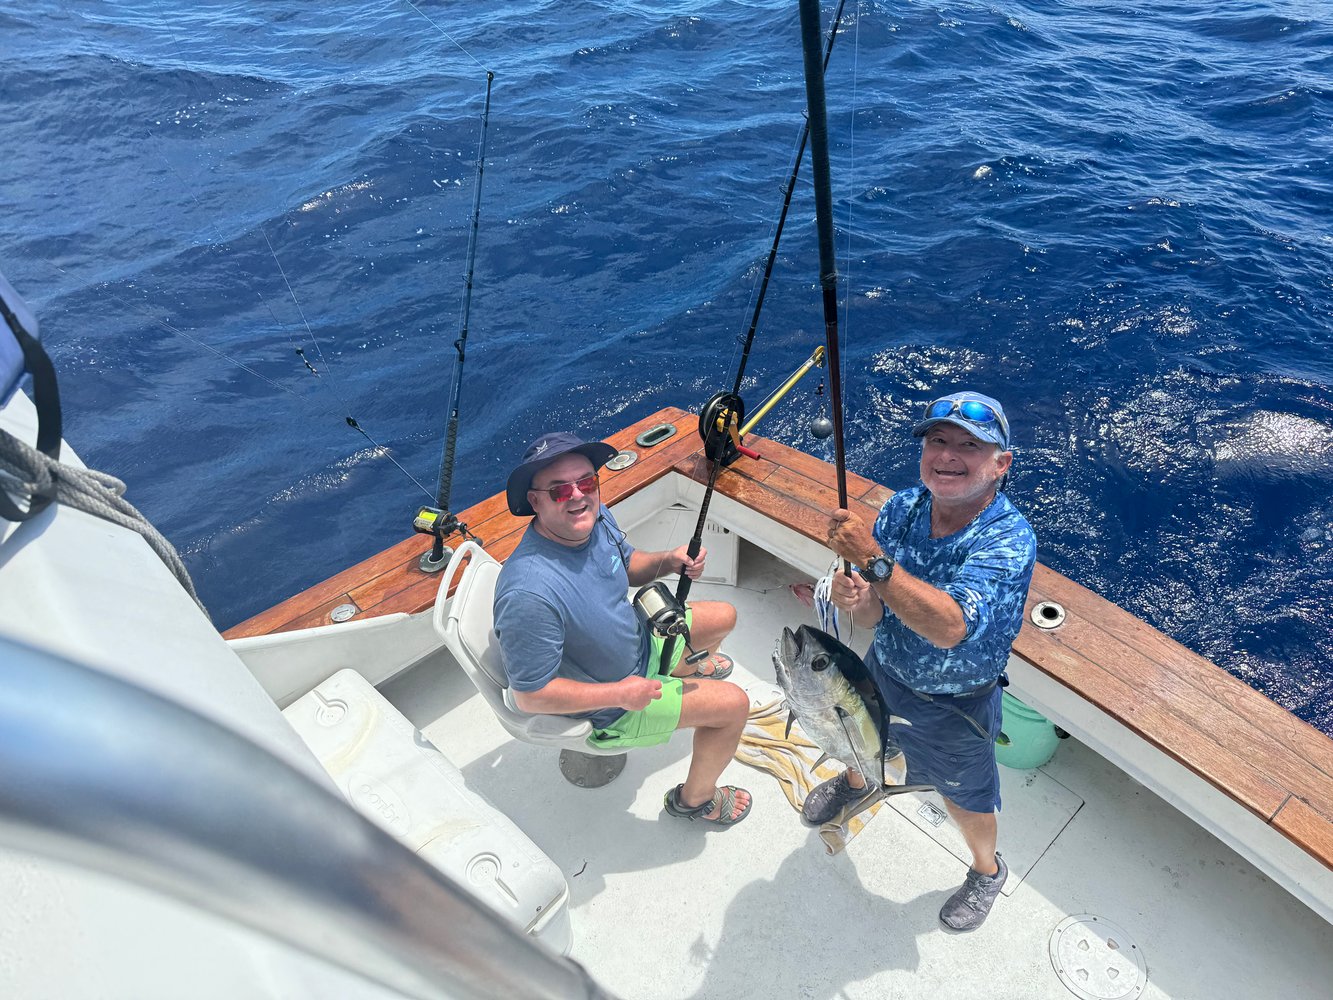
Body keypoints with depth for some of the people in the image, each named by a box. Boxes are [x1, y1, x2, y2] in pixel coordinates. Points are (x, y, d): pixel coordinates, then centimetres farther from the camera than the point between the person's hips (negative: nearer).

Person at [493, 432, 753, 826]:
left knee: (724, 616, 20)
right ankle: (695, 798, 19)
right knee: (734, 704, -9)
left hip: (637, 641, 8)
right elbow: (529, 695, -31)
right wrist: (621, 694, -27)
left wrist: (668, 561, -16)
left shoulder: (595, 517, -15)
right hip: (605, 705, -8)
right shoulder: (530, 593, -40)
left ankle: (689, 667, 54)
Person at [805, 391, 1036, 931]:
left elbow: (950, 627, -45)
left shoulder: (1009, 538, -32)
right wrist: (855, 598, -36)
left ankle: (987, 870, 56)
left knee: (965, 795, 22)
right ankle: (854, 782, 69)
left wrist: (872, 560, -49)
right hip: (882, 672, 5)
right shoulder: (902, 507, -18)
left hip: (955, 707, -4)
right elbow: (874, 614, -13)